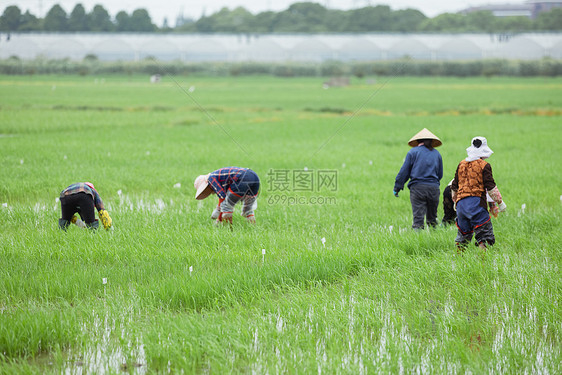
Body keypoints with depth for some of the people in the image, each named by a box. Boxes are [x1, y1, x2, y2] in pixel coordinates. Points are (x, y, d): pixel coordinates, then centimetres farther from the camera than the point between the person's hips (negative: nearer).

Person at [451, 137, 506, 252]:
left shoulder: (461, 164, 14)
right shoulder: (484, 165, -3)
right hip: (476, 202, -6)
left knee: (463, 234, 17)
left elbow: (454, 187, 20)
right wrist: (500, 202, 3)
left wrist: (455, 201, 33)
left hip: (461, 202, 6)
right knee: (485, 236, -5)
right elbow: (490, 187, -6)